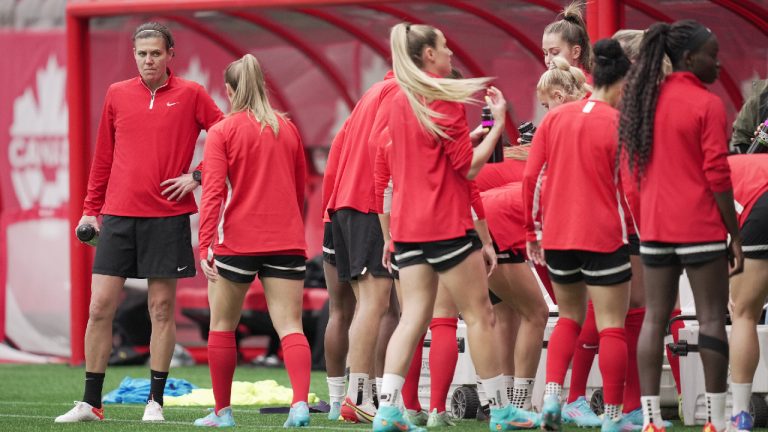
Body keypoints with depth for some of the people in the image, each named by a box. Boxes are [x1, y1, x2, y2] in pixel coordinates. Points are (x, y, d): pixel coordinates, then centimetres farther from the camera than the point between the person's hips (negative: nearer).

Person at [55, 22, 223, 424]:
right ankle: (91, 403, 4)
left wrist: (198, 176, -6)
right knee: (100, 307, -2)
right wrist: (91, 208, 12)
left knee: (162, 309, 2)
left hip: (167, 217, -2)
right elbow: (103, 155, 15)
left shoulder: (190, 94, 1)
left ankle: (155, 402, 9)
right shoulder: (117, 95, 9)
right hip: (118, 216, 2)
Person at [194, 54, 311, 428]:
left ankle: (222, 411, 16)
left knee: (222, 326, 12)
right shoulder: (288, 129, 11)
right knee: (290, 326, -4)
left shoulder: (222, 132, -3)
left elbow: (213, 191, -12)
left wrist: (205, 244, -16)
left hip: (237, 242, -3)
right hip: (286, 241, 3)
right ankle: (300, 403, -24)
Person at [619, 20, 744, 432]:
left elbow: (634, 165, 13)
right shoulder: (707, 104, -12)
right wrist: (735, 234, -9)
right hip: (701, 228, -6)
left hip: (655, 227, 6)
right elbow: (717, 175, -14)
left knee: (655, 318, 7)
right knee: (711, 318, -1)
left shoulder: (645, 100, 8)